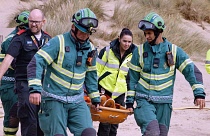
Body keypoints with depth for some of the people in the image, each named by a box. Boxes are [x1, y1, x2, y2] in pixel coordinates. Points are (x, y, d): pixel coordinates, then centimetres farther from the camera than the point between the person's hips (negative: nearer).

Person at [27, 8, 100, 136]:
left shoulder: (90, 49, 8)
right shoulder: (58, 42, -11)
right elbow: (36, 62, -18)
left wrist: (95, 98, 27)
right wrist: (35, 89, -29)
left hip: (77, 101, 5)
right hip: (54, 99, -5)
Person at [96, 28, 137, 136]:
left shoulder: (133, 55, 4)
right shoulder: (108, 51, -6)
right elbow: (97, 70, -1)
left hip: (120, 93, 3)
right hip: (105, 89, -3)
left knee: (115, 123, 7)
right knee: (105, 121, -9)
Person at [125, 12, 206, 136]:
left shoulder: (174, 51, 0)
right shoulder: (140, 51, 3)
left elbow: (191, 71, -1)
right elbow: (132, 77, 9)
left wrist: (199, 93, -12)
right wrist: (129, 101, 7)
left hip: (164, 103, 1)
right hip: (143, 102, -1)